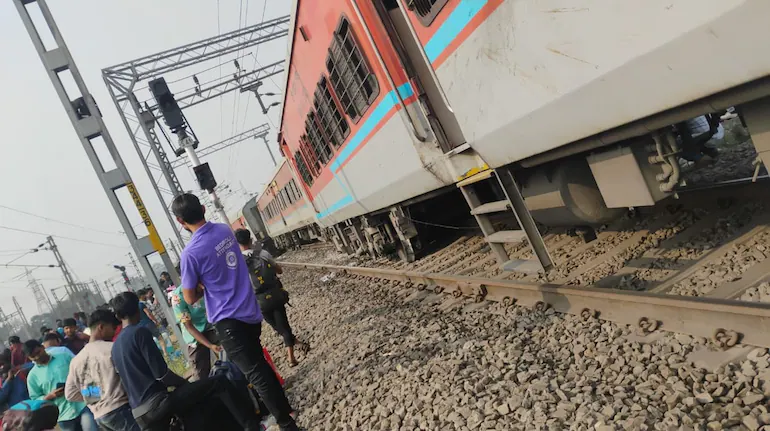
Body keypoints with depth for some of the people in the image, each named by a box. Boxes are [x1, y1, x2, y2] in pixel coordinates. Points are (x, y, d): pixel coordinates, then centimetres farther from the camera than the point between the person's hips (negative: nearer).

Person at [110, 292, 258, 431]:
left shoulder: (115, 347, 15)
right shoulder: (139, 332, -10)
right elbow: (161, 374, -16)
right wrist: (186, 383, 2)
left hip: (140, 412, 9)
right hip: (157, 403, -8)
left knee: (192, 408, 29)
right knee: (220, 383, -5)